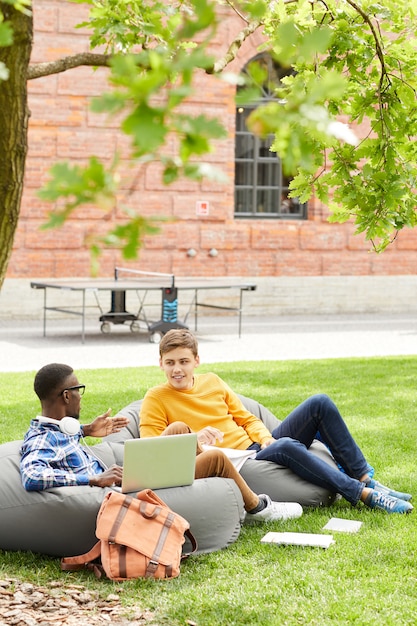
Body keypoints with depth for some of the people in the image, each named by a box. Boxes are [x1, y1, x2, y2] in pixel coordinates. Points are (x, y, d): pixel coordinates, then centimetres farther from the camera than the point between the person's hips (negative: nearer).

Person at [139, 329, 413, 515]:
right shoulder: (156, 399, -1)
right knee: (286, 446, -37)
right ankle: (363, 495, -29)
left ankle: (365, 479, -9)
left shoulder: (212, 381, 15)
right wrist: (192, 439, -26)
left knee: (320, 403, -10)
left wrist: (265, 438, -2)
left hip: (260, 446, 7)